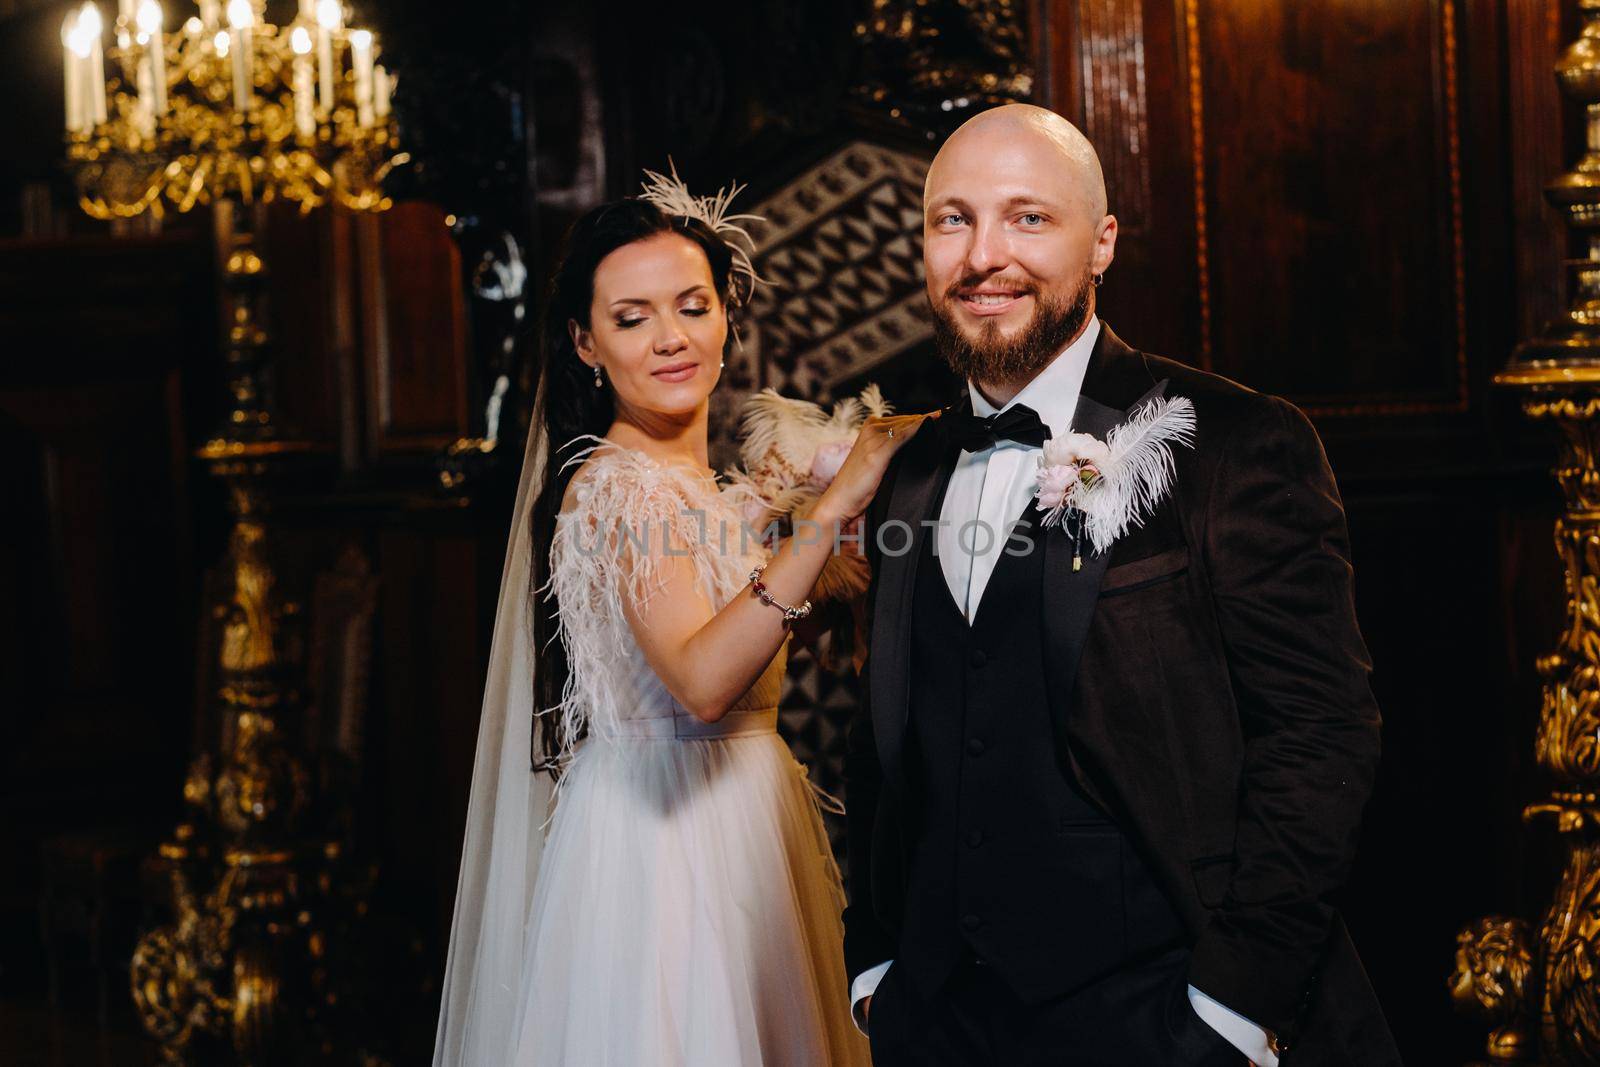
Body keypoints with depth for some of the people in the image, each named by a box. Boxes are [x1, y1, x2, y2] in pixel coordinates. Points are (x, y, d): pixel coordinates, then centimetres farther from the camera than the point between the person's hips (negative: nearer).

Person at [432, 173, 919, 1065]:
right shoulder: (618, 485, -17)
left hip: (744, 823, 9)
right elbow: (702, 682, -33)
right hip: (659, 845, -9)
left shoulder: (703, 480, 11)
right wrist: (839, 501, -35)